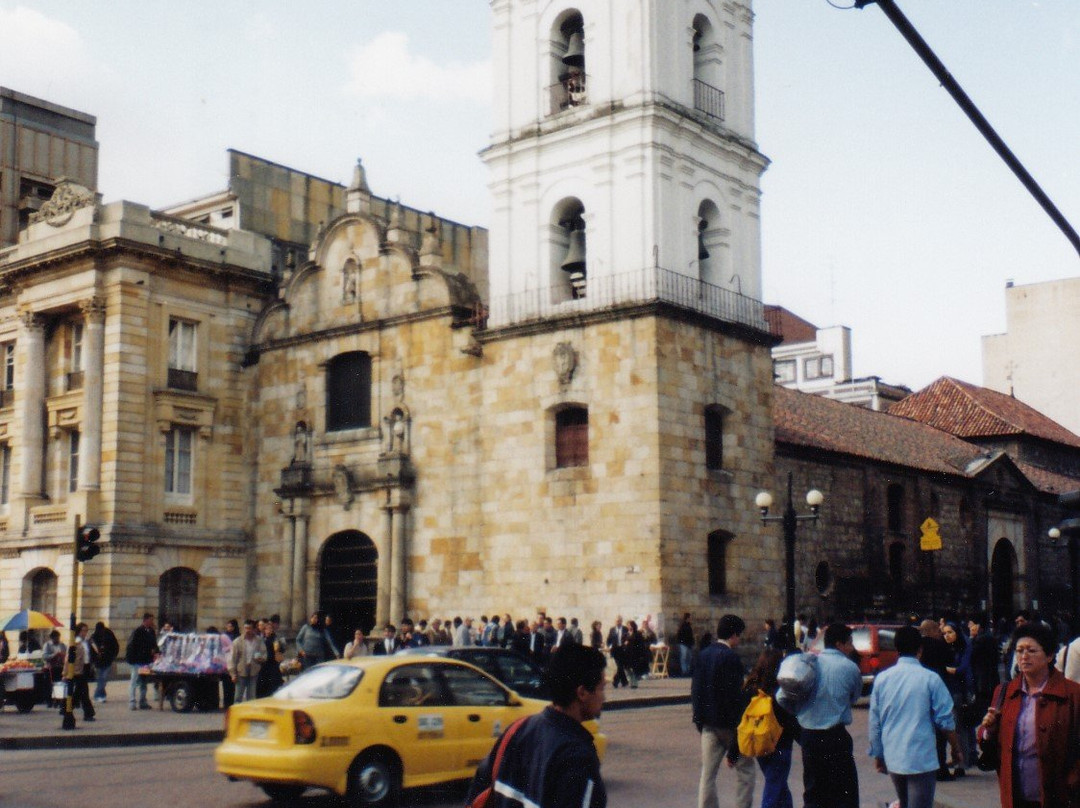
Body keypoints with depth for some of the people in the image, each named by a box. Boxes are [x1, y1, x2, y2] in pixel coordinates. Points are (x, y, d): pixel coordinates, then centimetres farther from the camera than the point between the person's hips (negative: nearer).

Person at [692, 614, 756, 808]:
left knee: (708, 773, 6)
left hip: (709, 724, 7)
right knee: (745, 769, 7)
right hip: (728, 723, -6)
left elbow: (695, 690, 11)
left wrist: (699, 718, 16)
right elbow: (735, 696, -17)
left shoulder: (704, 655, 7)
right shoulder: (730, 658, -15)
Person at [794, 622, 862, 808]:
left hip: (808, 734, 4)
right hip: (835, 736, -4)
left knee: (813, 792, 13)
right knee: (846, 793, 4)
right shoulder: (850, 668, -6)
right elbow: (855, 697, 9)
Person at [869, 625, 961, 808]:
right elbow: (945, 720, -6)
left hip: (893, 758, 4)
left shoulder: (882, 679, 1)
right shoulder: (930, 679, -9)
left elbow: (874, 722, 5)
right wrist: (956, 749, 9)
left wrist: (877, 754, 15)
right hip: (922, 759, -4)